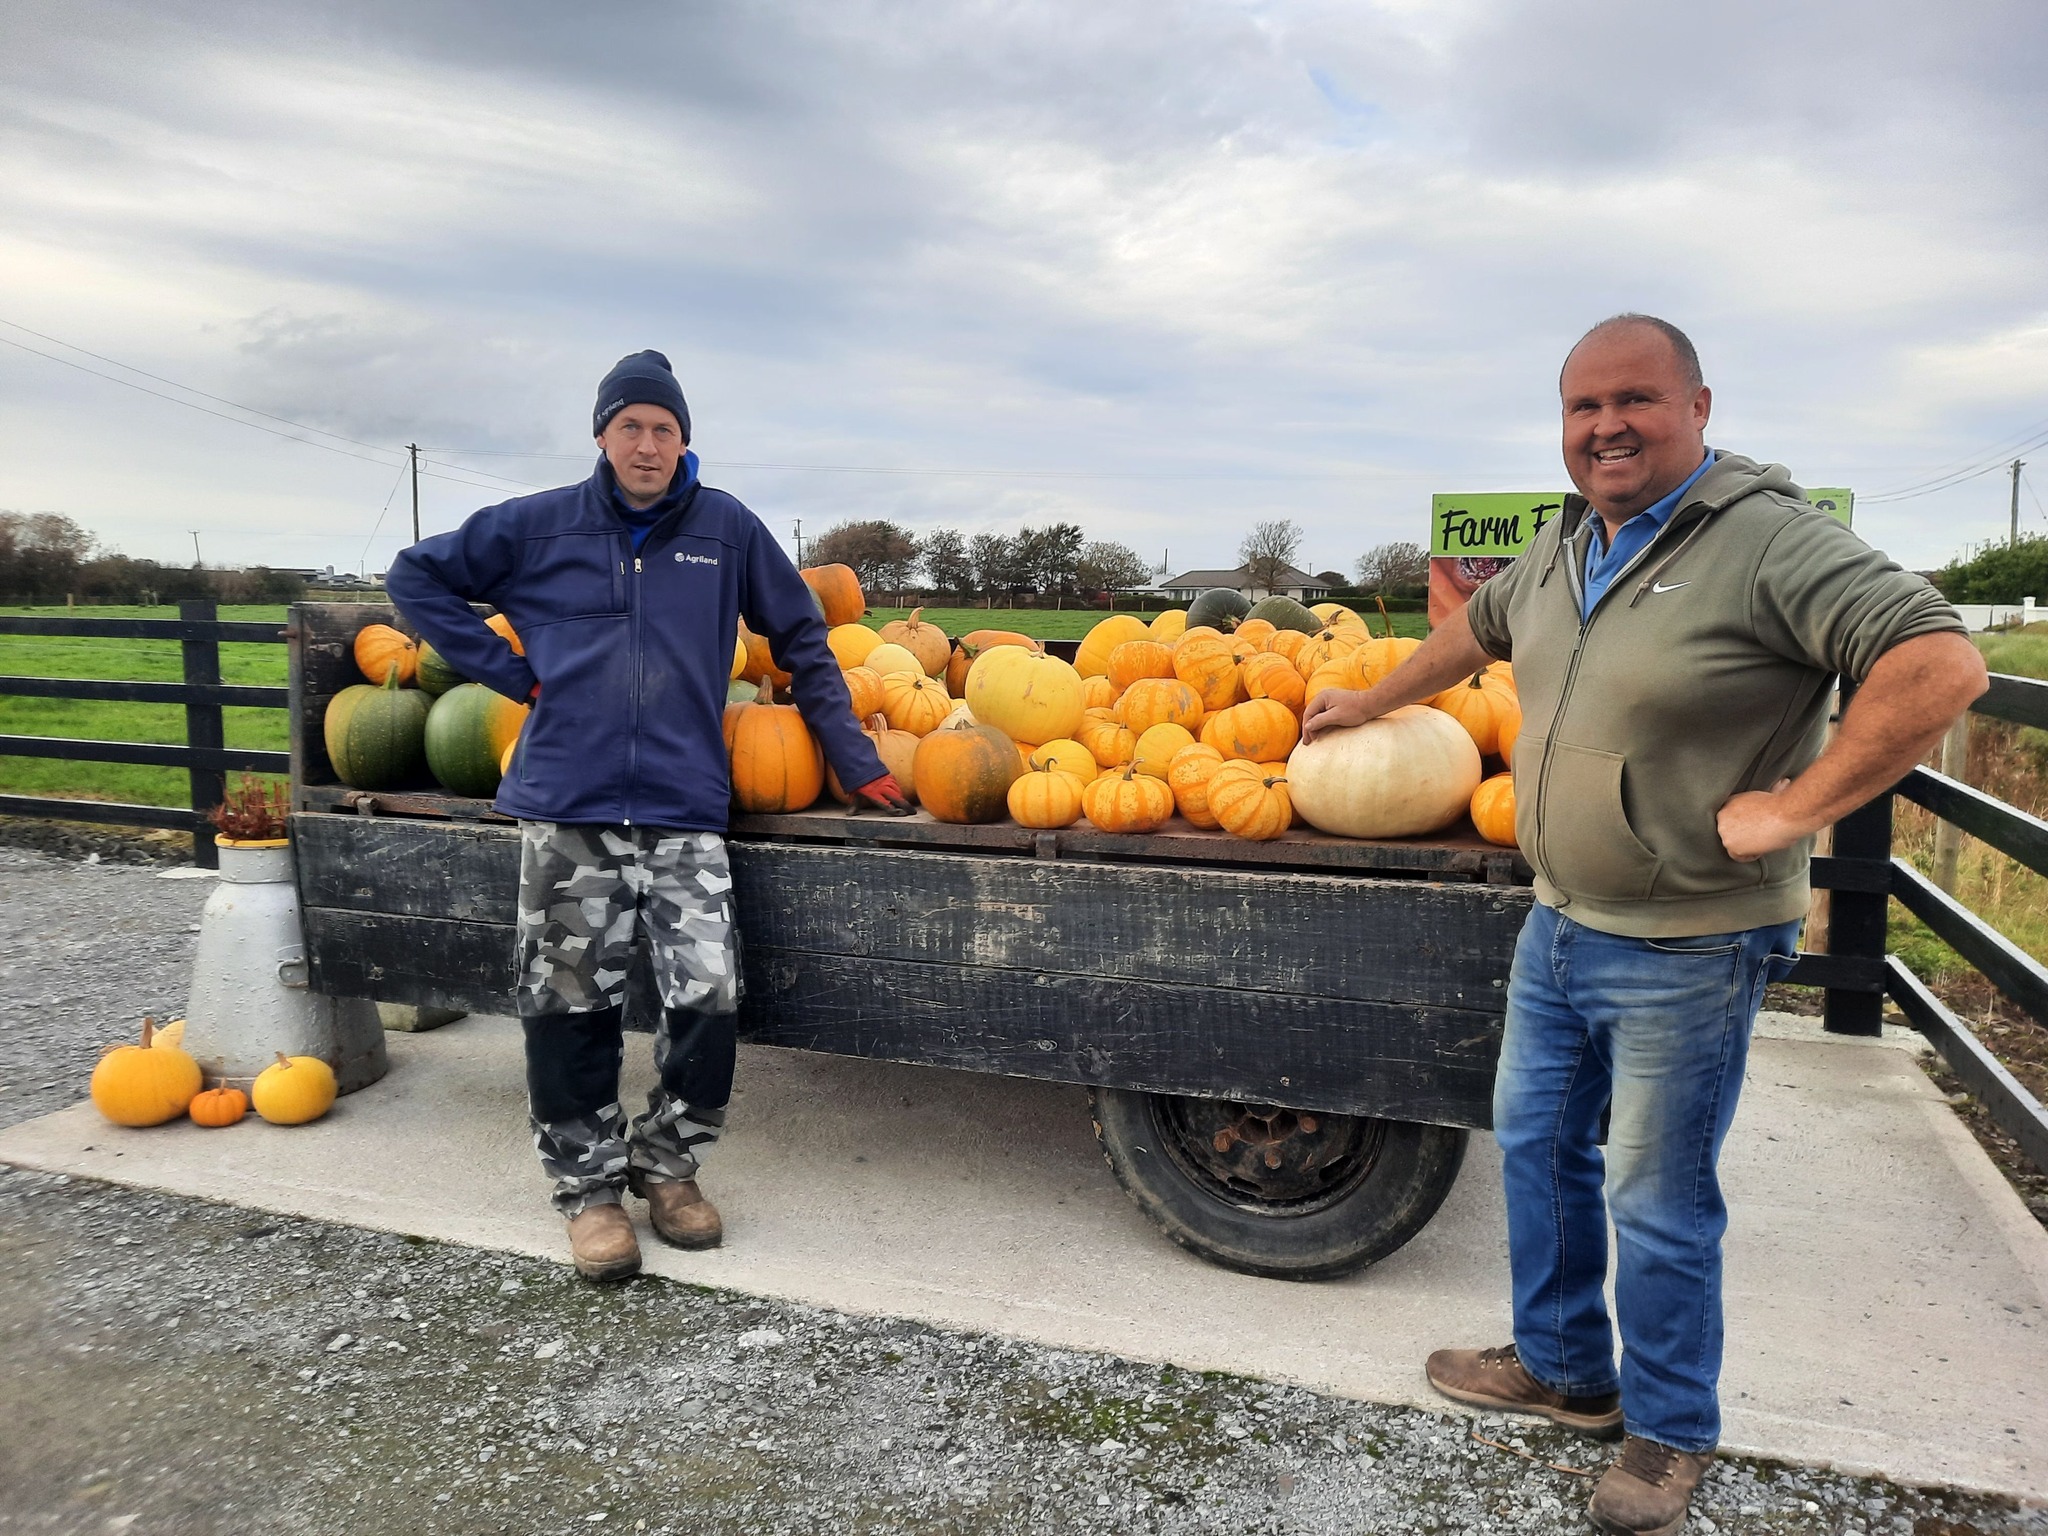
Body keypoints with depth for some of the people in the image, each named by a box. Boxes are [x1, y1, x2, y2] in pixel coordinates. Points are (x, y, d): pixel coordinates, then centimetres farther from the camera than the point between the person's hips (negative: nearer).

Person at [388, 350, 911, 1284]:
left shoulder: (726, 530, 6)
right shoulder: (538, 528, 6)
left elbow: (802, 642, 13)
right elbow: (418, 576, 17)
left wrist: (857, 763, 8)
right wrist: (509, 669, 5)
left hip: (684, 810, 0)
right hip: (566, 808, 0)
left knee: (709, 996, -6)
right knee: (570, 1005, 4)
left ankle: (666, 1162, 19)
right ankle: (589, 1184, 24)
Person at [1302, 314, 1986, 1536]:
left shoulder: (1770, 542, -19)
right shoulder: (1566, 546, 7)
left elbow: (1942, 663, -27)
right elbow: (1478, 628, 25)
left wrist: (1793, 808, -26)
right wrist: (1373, 702, 35)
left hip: (1686, 953, -8)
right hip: (1560, 927, 8)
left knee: (1658, 1205, 7)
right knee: (1537, 1145, 19)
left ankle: (1670, 1437, 30)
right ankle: (1563, 1369, 40)